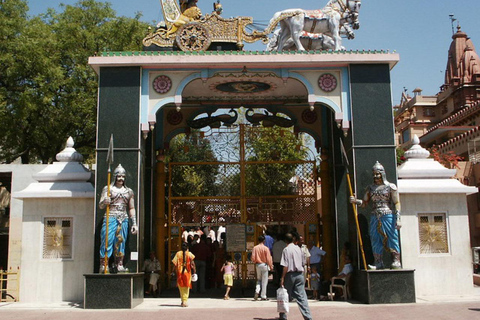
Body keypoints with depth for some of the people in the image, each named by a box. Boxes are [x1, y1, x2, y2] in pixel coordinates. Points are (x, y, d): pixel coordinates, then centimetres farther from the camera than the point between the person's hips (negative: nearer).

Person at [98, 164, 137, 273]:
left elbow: (132, 209, 16)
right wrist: (105, 202, -21)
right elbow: (100, 206, 3)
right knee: (107, 241, -8)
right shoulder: (108, 189, 6)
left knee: (121, 242, 4)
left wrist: (134, 223, 9)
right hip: (110, 218, -3)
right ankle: (103, 265, -5)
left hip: (124, 219, 3)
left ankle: (119, 265, 9)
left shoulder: (129, 191, 15)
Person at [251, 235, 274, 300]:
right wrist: (271, 266, 0)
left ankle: (257, 291, -4)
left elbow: (253, 258, -2)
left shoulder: (255, 248, -2)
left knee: (259, 280, 19)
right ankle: (263, 296, 5)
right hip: (264, 265, -3)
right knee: (264, 281, 4)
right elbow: (268, 258, -11)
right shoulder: (266, 248, -11)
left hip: (257, 265, 3)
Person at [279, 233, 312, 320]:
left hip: (290, 274, -4)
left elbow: (285, 266, -13)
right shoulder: (298, 248, 8)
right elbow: (303, 263, 12)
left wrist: (282, 278, -10)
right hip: (300, 274, 4)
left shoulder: (286, 250, -8)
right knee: (302, 297, 1)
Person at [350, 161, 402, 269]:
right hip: (375, 218, 4)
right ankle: (379, 263, 7)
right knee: (376, 240, 3)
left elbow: (397, 203, -2)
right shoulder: (370, 188, 14)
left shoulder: (390, 187, 2)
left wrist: (398, 219, -11)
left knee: (391, 238, -4)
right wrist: (355, 201, -7)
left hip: (388, 216, -4)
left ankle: (396, 261, 2)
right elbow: (364, 203, 14)